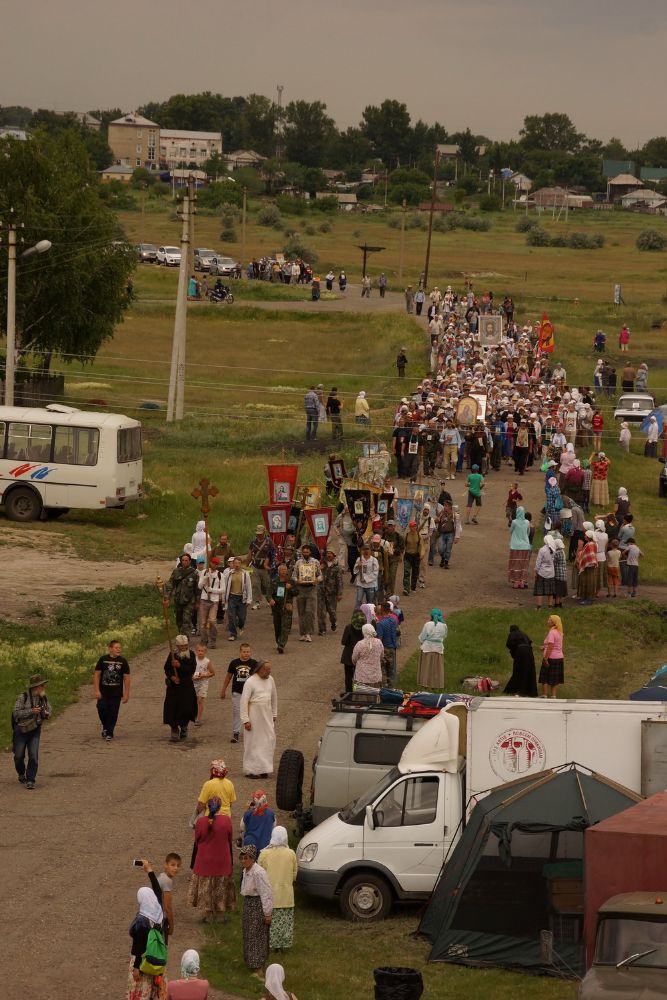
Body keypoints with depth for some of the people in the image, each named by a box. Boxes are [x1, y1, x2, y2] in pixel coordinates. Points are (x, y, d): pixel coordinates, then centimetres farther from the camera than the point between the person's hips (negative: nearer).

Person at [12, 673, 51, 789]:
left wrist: (46, 714, -13)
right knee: (19, 756, 8)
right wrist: (31, 711, -29)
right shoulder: (22, 698, -15)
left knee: (33, 756, -9)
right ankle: (21, 774, 35)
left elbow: (49, 712, 11)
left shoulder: (44, 698, -1)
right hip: (21, 730, -2)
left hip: (35, 730, 2)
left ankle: (30, 780, -2)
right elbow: (16, 713, -20)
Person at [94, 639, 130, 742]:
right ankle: (105, 728, 20)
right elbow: (97, 675, 1)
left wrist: (126, 694, -1)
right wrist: (97, 690, -6)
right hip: (103, 692, 0)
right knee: (102, 710, -6)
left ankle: (109, 733, 11)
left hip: (116, 693, 0)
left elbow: (126, 678, 3)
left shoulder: (123, 661, 0)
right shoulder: (103, 660, -1)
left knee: (113, 713, 0)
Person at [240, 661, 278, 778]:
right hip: (254, 715, -6)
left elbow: (274, 697, 19)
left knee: (269, 741, 4)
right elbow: (244, 701, -13)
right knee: (253, 742, -1)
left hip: (267, 715, 6)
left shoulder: (270, 680, 7)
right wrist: (245, 720, -16)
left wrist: (274, 714, 19)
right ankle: (251, 770, 6)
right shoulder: (251, 682, -12)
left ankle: (264, 769, 14)